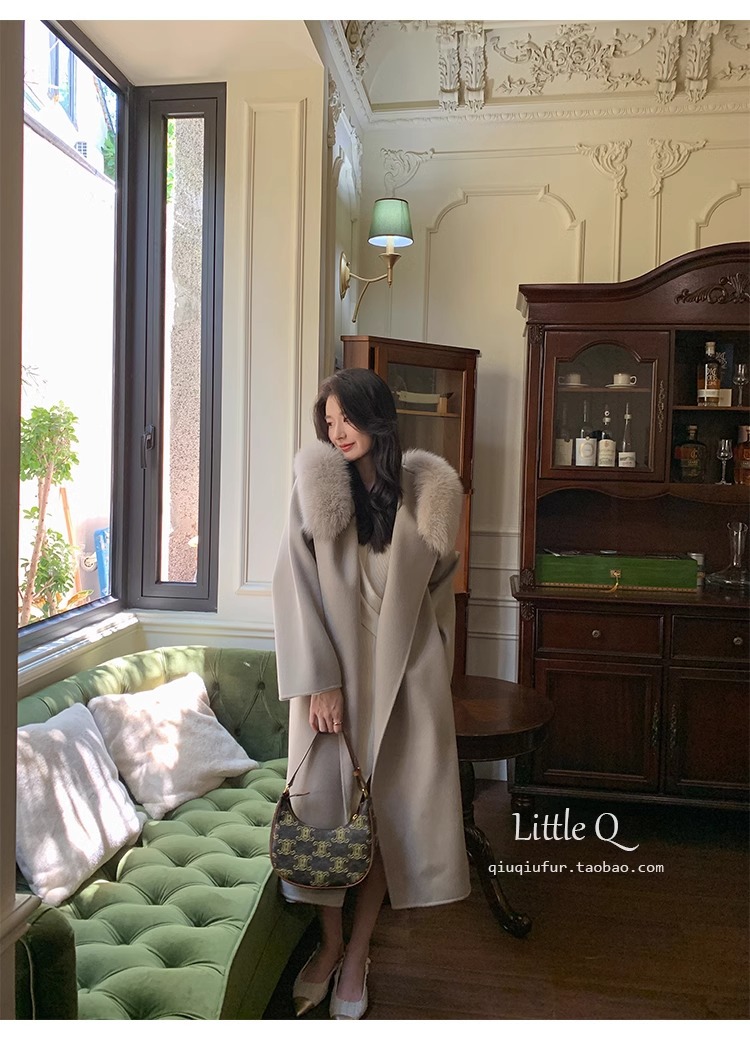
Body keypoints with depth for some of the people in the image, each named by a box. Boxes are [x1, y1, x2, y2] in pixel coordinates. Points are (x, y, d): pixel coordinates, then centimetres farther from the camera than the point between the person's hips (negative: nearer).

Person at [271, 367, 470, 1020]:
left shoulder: (427, 489, 0)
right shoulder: (317, 486, -3)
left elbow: (439, 584, 10)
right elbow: (295, 586, -7)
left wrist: (434, 672, 9)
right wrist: (319, 681, -13)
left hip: (402, 673, 1)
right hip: (332, 671, 0)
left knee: (387, 807, 4)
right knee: (326, 799, 5)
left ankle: (357, 952, 24)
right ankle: (330, 942, 28)